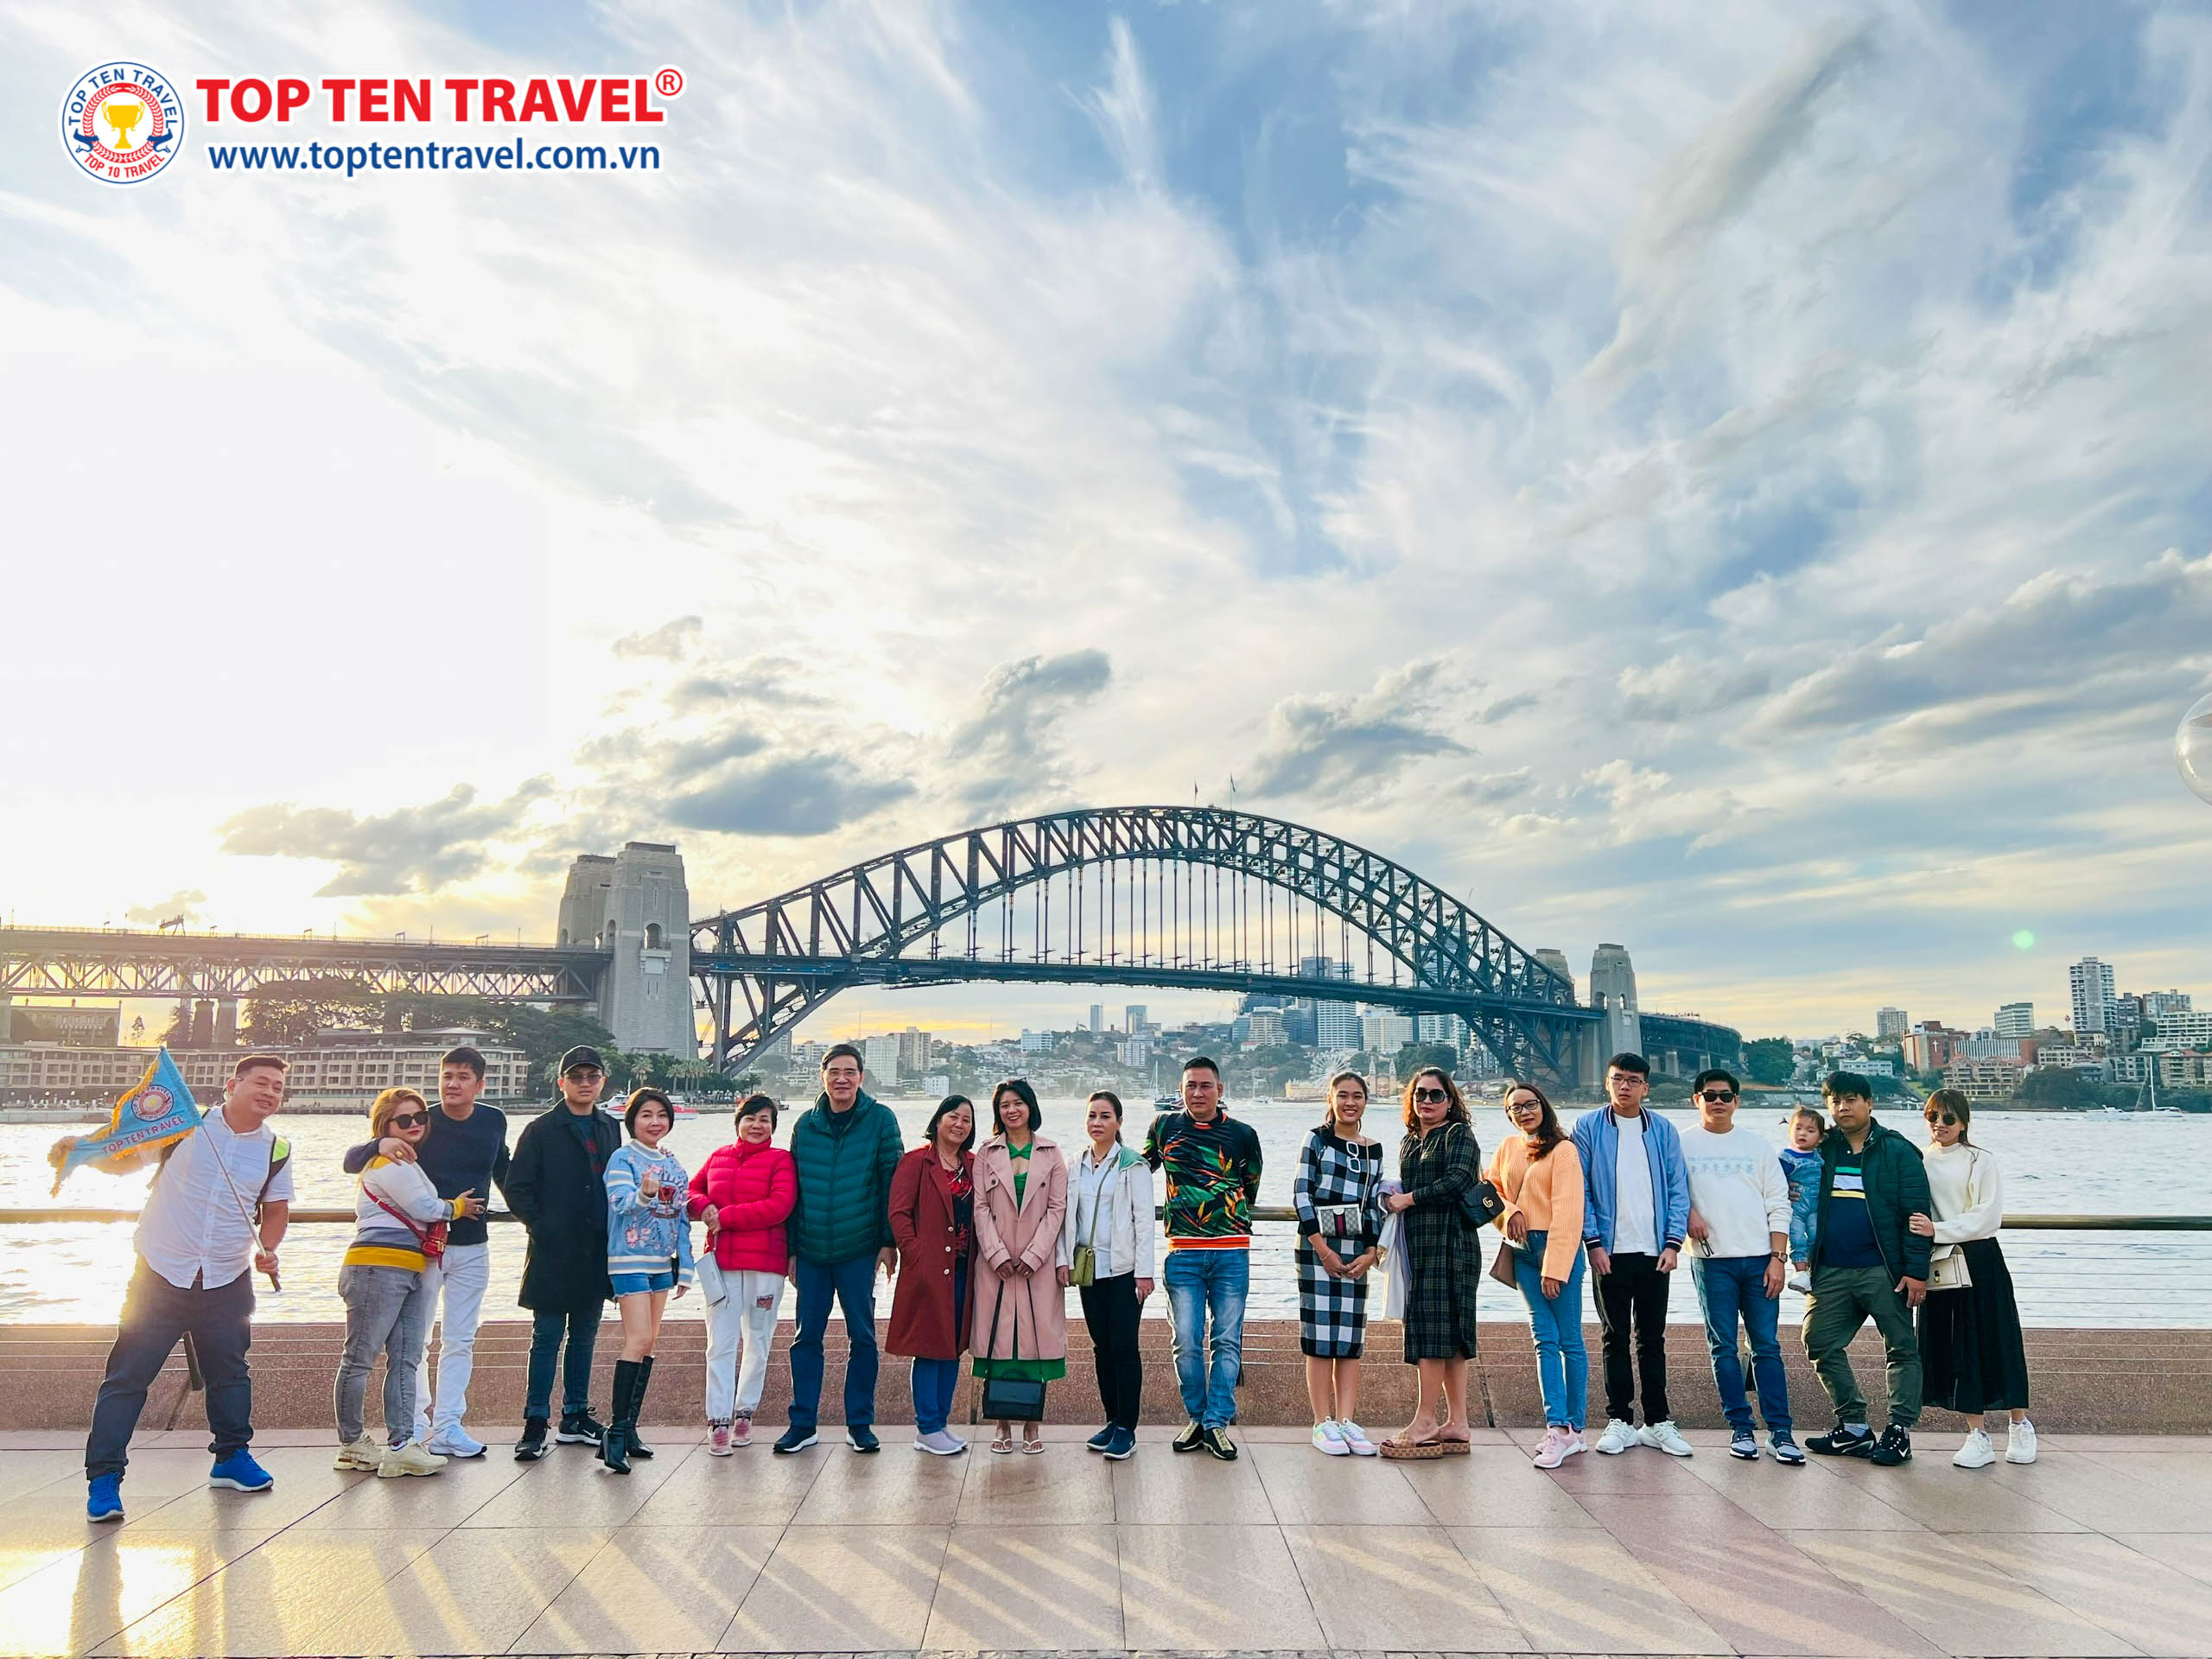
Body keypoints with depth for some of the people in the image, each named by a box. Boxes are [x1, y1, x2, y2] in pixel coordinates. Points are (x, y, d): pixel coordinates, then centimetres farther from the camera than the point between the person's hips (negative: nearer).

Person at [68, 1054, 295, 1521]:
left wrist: (267, 1249, -5)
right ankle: (103, 1479, 8)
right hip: (160, 1273, -3)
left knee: (231, 1372, 14)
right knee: (127, 1375, -2)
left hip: (228, 1282, 3)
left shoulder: (276, 1151, 2)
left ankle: (232, 1456, 31)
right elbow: (122, 1161, 4)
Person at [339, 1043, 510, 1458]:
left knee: (460, 1342, 7)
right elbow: (350, 1161, -12)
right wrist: (380, 1145, -32)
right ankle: (414, 1427, 15)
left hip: (472, 1248, 3)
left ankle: (447, 1426, 14)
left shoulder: (494, 1121, -1)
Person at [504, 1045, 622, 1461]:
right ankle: (535, 1425, 7)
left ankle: (576, 1418, 22)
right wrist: (541, 1228, -9)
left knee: (584, 1337, 12)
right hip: (553, 1254, -5)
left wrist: (614, 1232, 8)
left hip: (596, 1255, 5)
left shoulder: (611, 1129, 12)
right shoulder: (540, 1131, -3)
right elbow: (516, 1188, -4)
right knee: (547, 1338, -1)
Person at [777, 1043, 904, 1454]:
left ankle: (860, 1424, 17)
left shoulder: (880, 1120, -4)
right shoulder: (805, 1125, 5)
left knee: (862, 1336, 5)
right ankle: (803, 1423, 19)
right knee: (807, 1336, 7)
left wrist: (889, 1241, -7)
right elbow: (793, 1190, 9)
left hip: (859, 1250, -2)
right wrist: (791, 1247, 7)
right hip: (811, 1250, 3)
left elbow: (891, 1183, -4)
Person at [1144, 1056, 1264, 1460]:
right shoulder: (1164, 1126, 5)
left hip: (1232, 1252, 0)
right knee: (1187, 1342, 0)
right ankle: (1197, 1418, 16)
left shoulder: (1242, 1134, 3)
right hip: (1183, 1252, 0)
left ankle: (1217, 1423, 10)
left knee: (1227, 1341, 1)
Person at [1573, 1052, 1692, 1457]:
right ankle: (1619, 1420, 14)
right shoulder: (1588, 1128, -1)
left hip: (1655, 1251, 2)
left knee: (1653, 1338, 10)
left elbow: (1678, 1189, 5)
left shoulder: (1663, 1130, 5)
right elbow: (1580, 1190, -2)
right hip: (1610, 1251, -2)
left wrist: (1673, 1243, -5)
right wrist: (1594, 1243, -9)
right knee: (1615, 1337, 6)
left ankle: (1658, 1422, 19)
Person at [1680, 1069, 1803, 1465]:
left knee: (1767, 1346, 1)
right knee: (1724, 1347, 2)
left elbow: (1778, 1206, 8)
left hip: (1759, 1259, 2)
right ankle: (1740, 1428, 11)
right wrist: (1687, 1213, -14)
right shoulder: (1682, 1144, 4)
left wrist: (1777, 1258, 0)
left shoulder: (1758, 1146, 11)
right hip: (1711, 1261, -1)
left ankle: (1779, 1431, 6)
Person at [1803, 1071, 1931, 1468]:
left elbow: (1915, 1213, -7)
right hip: (1831, 1271, 5)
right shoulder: (1822, 1150, 10)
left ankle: (1899, 1431, 13)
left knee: (1902, 1348, 3)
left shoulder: (1898, 1151, -3)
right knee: (1821, 1344, 5)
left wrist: (1916, 1269, -12)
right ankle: (1853, 1428, 17)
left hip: (1883, 1271, -4)